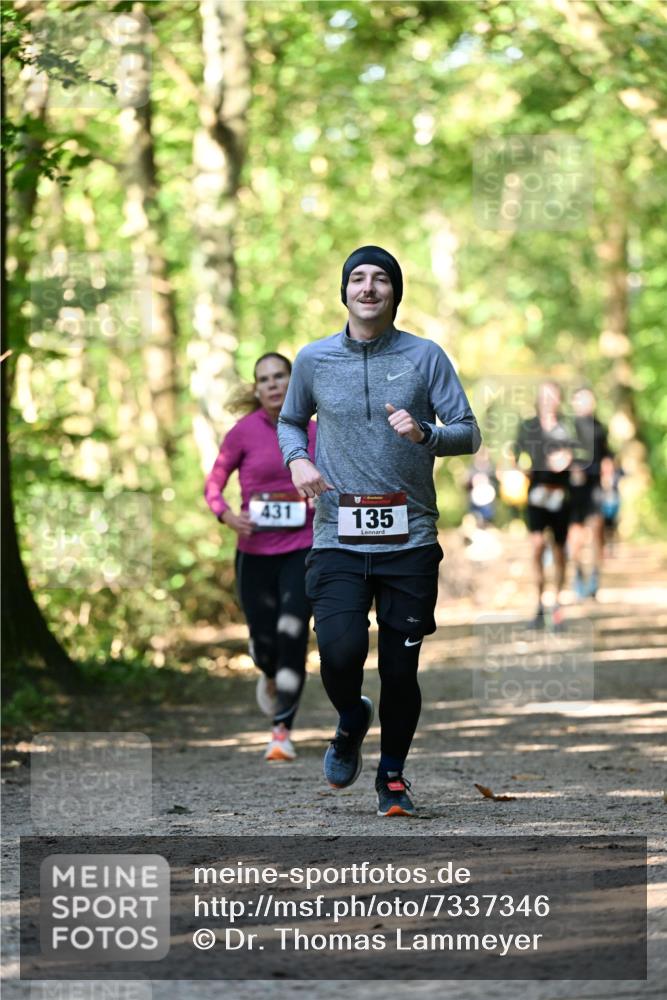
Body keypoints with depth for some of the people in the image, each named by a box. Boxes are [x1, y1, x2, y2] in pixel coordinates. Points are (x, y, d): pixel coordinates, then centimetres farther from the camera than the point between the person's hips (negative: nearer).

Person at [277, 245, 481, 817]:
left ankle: (392, 775, 23)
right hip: (338, 540, 0)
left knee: (401, 668, 1)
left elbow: (468, 434, 1)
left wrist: (424, 435, -19)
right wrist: (297, 459, 2)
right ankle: (351, 721, 15)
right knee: (340, 649, -19)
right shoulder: (314, 360, 6)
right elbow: (290, 421, 23)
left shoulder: (425, 357, 2)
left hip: (409, 539, 0)